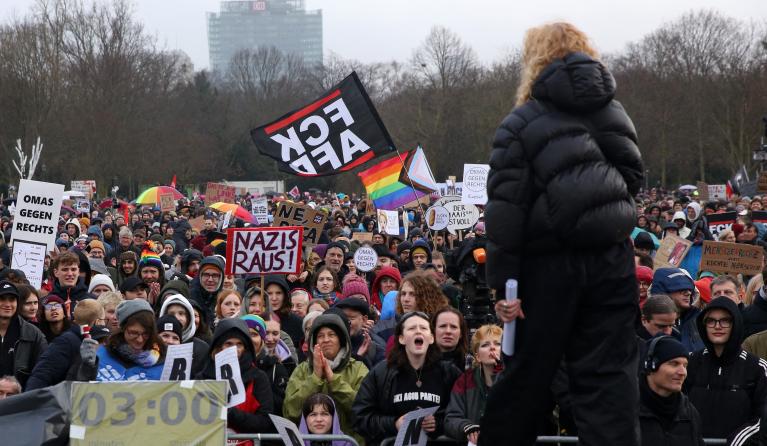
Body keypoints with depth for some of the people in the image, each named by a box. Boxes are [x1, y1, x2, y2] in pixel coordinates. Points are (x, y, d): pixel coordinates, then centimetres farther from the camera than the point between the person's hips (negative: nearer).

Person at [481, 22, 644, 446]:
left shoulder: (520, 125, -4)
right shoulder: (613, 114, 10)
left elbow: (504, 209, -9)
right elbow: (633, 177, 15)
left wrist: (501, 282, -9)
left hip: (552, 263, -3)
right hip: (612, 256, 3)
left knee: (528, 372, 9)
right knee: (609, 376, 3)